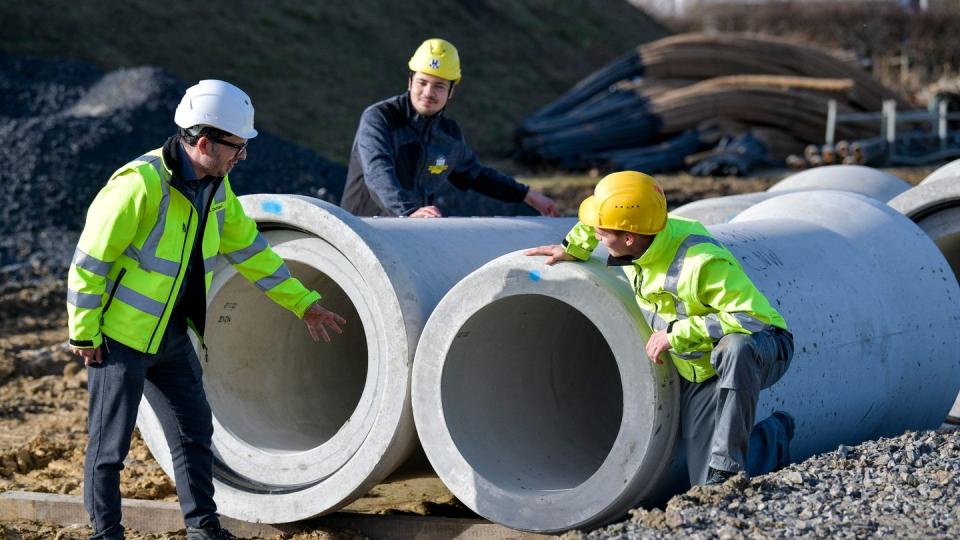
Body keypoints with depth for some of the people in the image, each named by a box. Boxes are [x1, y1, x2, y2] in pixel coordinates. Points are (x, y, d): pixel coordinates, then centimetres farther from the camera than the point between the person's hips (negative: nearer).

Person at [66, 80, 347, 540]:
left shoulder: (216, 189, 1)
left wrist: (303, 302, 14)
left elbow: (250, 250, 13)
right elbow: (89, 261, -20)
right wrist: (83, 334, -16)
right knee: (110, 442, 0)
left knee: (194, 427, 12)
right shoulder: (141, 183, -25)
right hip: (120, 334, -8)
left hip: (171, 334, 8)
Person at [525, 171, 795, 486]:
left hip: (760, 350, -7)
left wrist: (677, 333, -35)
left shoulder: (702, 263, -34)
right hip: (699, 374, 7)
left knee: (735, 348, -47)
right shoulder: (642, 242, -10)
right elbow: (613, 209, 13)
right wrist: (574, 247, 10)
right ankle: (774, 437, 24)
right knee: (706, 488, -1)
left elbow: (751, 317, -39)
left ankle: (727, 467, -33)